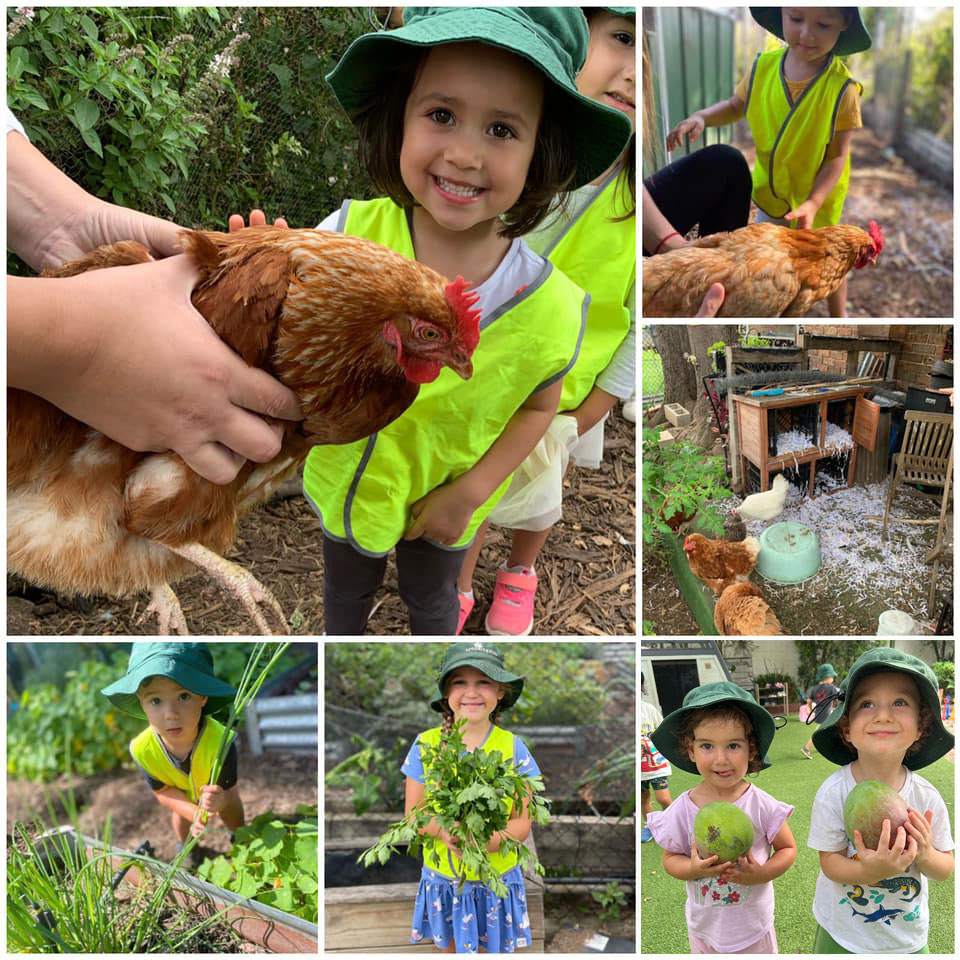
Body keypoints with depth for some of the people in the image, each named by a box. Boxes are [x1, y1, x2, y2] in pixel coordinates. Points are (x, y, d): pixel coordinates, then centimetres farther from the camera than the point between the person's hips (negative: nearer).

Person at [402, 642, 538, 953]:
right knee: (451, 948, 18)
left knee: (494, 948, 13)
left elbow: (522, 822, -10)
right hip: (442, 878, 1)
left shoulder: (513, 747, -11)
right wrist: (443, 830, -26)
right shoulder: (425, 744, -10)